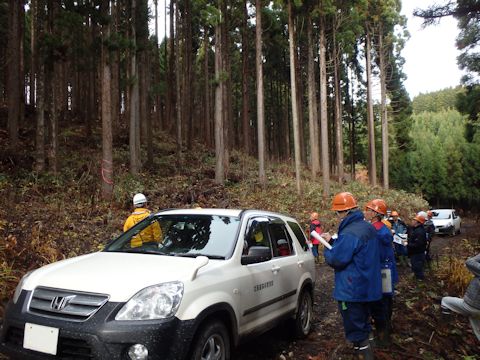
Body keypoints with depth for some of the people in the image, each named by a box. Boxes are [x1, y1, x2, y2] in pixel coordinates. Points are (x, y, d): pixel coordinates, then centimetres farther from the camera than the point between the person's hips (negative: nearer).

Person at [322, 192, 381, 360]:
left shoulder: (349, 233, -26)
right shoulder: (367, 227, 7)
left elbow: (336, 260, -21)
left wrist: (327, 248, -3)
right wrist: (333, 241, 8)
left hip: (352, 291, -10)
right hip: (367, 287, 10)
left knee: (355, 331, 2)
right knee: (363, 326, 23)